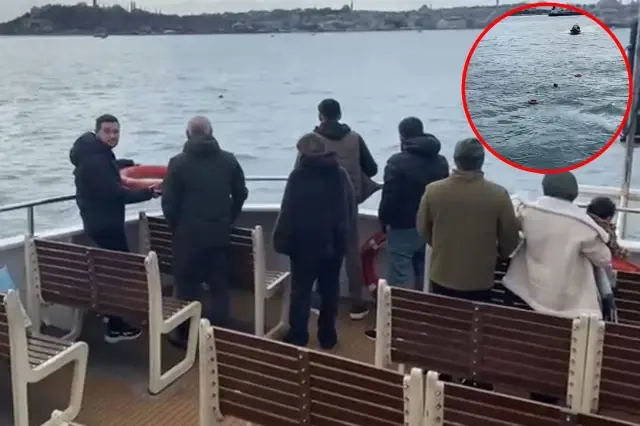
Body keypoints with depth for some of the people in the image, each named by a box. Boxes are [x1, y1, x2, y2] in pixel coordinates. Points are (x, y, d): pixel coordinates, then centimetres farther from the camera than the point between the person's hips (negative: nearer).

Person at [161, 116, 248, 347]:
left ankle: (185, 336, 16)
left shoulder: (178, 163, -7)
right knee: (220, 287, 10)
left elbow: (168, 202, -8)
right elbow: (241, 194, 7)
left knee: (187, 288, 9)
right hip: (220, 233, 2)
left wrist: (176, 227, 8)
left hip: (188, 234, -2)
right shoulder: (229, 160, 2)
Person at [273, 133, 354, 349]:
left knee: (301, 290, 5)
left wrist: (281, 241, -5)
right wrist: (344, 236, 16)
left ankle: (298, 337, 8)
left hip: (305, 242, -4)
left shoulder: (299, 175, -11)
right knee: (329, 290, 12)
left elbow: (288, 211, -12)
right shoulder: (341, 174, 4)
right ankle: (327, 336, 18)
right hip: (335, 242, 4)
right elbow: (351, 209, 9)